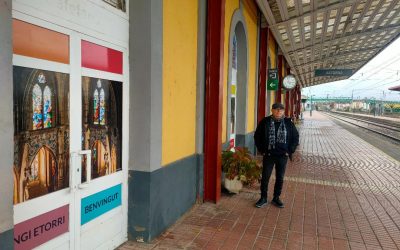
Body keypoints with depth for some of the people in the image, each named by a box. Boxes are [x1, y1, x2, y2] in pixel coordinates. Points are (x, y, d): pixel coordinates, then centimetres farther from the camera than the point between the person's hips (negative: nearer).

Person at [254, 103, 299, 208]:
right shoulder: (265, 122, -4)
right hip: (268, 155, -1)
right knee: (265, 177, 5)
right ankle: (263, 198, 21)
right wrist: (261, 150, -1)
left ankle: (276, 198, 28)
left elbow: (295, 137, 7)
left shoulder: (289, 123, -1)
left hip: (283, 156, 1)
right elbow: (257, 136, 3)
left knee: (280, 178, 12)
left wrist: (290, 151, 1)